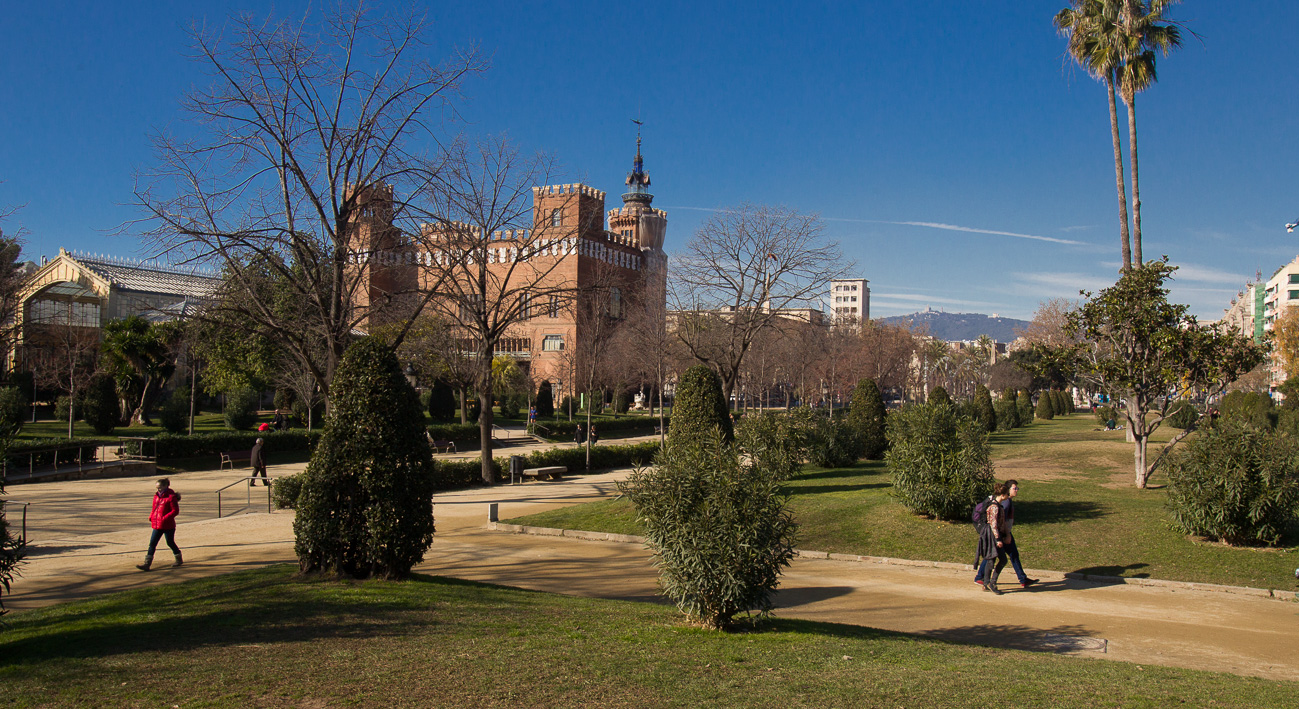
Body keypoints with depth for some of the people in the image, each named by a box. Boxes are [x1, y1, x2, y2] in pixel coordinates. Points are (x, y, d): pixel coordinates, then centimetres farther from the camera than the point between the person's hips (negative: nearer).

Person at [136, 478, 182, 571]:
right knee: (152, 543, 0)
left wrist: (165, 518, -25)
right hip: (157, 525, 7)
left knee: (170, 542, 8)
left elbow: (175, 511, -17)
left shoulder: (171, 497, -13)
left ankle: (179, 560, 28)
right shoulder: (157, 496, 10)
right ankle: (147, 564, -1)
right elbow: (154, 509, 20)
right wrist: (151, 517, 2)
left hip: (168, 525, -7)